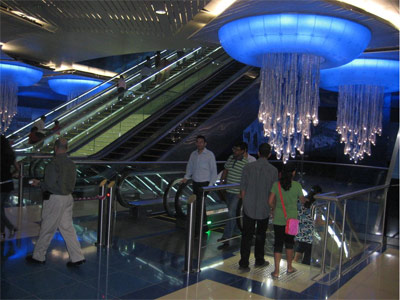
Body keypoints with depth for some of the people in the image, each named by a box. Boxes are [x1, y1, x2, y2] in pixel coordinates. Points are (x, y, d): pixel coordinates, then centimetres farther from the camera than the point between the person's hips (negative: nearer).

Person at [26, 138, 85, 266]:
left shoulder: (54, 163, -16)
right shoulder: (71, 163, 8)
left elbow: (50, 185, -19)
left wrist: (39, 183, 0)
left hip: (56, 199, -7)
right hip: (68, 197, 8)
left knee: (47, 228, 7)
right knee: (67, 228, 11)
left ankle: (38, 256, 23)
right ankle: (77, 257, 12)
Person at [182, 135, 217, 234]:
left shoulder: (210, 155, -7)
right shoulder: (193, 154, 7)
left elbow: (214, 171, -6)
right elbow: (190, 167, 14)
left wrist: (211, 184, -11)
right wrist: (186, 177, -2)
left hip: (204, 183, -5)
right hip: (195, 183, 6)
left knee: (199, 205, -11)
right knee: (200, 204, 12)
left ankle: (198, 228, -3)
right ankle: (203, 226, 24)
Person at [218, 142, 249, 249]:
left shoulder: (245, 163, -14)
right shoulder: (230, 158, 6)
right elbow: (225, 170, 16)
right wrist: (221, 181, 7)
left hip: (237, 193, -7)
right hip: (228, 191, 7)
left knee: (231, 214, -10)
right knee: (232, 213, 20)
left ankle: (226, 239, -8)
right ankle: (236, 231, 39)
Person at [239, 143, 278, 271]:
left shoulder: (248, 167, -7)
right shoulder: (273, 170, -8)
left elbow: (243, 188, -2)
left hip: (249, 208, 0)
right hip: (264, 209, 1)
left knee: (247, 235, 5)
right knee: (260, 235, 18)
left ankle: (244, 263, 5)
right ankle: (259, 260, 30)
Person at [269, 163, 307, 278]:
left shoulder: (276, 184, -9)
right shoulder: (297, 185, -10)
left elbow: (270, 201, -7)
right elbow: (302, 200, 4)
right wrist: (306, 199, 27)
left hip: (278, 219, 0)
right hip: (292, 219, 0)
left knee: (278, 244, 6)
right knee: (289, 243, 18)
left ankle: (276, 271, 6)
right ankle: (289, 267, 33)